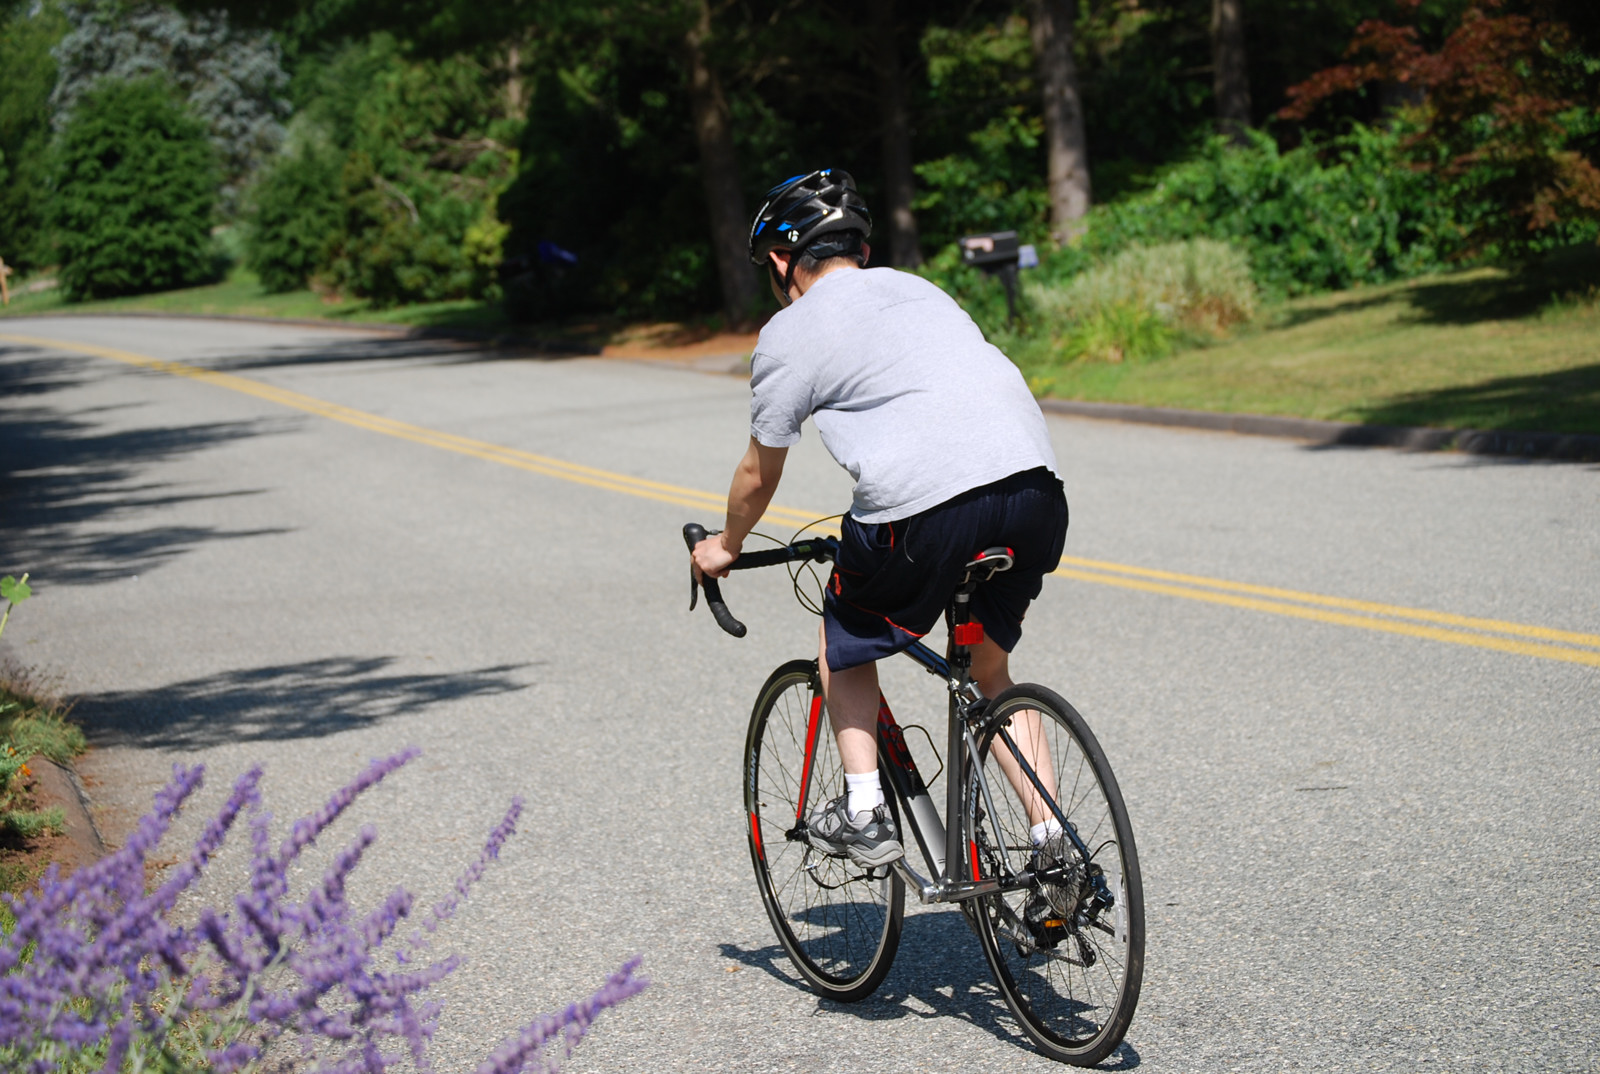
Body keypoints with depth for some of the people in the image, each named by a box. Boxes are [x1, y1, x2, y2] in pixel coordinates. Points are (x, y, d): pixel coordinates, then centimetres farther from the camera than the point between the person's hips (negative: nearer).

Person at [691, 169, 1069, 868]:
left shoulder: (790, 333, 11)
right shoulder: (922, 290, 29)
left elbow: (759, 475, 20)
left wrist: (725, 547, 40)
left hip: (926, 509, -5)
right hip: (1036, 487, 6)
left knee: (844, 644, 22)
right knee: (989, 668, 25)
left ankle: (863, 813, 14)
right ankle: (1053, 841, 16)